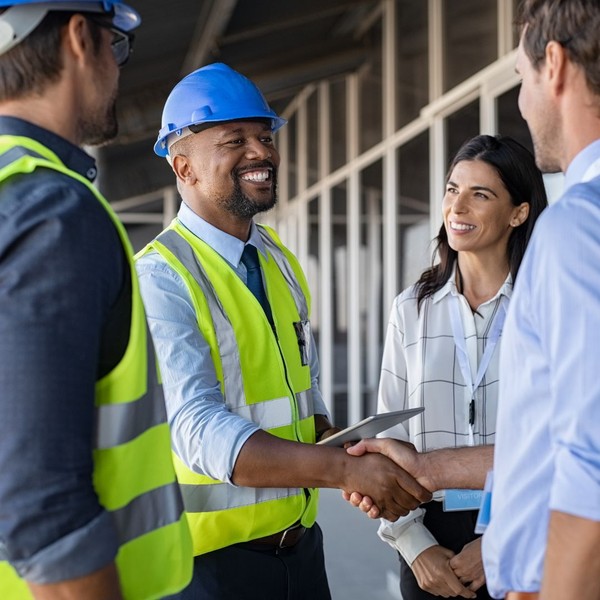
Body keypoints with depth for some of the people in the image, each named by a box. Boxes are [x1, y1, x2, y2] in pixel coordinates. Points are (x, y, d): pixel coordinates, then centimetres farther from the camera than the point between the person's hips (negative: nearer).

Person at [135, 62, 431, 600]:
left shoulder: (281, 262, 9)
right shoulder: (160, 278, -16)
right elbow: (199, 429, -26)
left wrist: (358, 459, -1)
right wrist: (345, 469, -34)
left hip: (300, 540, 7)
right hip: (213, 556, -7)